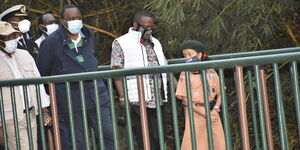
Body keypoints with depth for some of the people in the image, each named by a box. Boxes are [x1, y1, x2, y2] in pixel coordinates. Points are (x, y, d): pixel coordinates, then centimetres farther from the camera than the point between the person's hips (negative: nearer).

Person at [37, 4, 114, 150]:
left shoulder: (89, 36, 9)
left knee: (108, 135, 2)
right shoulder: (51, 42, -7)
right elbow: (41, 72, 2)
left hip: (96, 94, 5)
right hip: (69, 98, -4)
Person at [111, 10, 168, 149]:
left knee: (160, 138, 4)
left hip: (159, 100, 5)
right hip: (137, 101, -5)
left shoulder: (155, 43, 19)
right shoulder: (121, 43, 2)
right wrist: (122, 96, -15)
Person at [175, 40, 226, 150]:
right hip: (195, 115, -3)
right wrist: (204, 113, -14)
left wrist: (215, 109, -11)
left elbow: (220, 93, 8)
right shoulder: (185, 75, -2)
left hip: (213, 115, 3)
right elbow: (185, 100, -8)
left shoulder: (211, 72, 7)